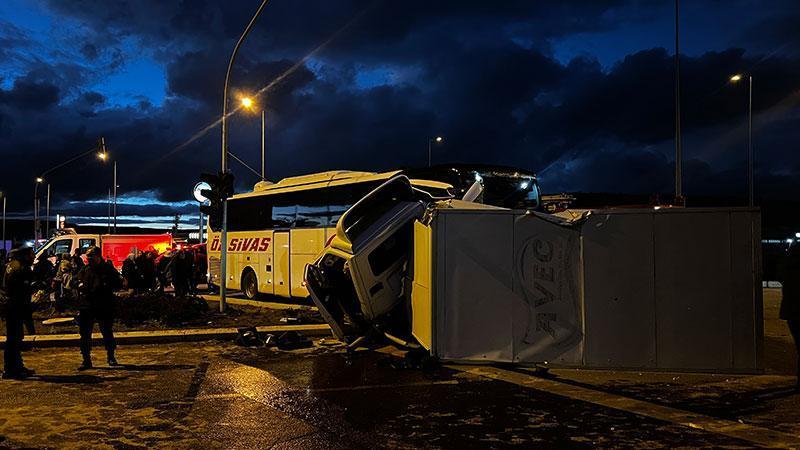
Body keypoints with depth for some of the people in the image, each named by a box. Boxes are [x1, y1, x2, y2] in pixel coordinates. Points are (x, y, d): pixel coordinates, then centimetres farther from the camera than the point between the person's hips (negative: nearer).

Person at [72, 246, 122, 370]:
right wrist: (79, 284, -5)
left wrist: (107, 285, -20)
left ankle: (111, 357, 22)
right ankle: (86, 360, 13)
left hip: (104, 307, -3)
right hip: (86, 306, 3)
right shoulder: (85, 270, 9)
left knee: (107, 332, 6)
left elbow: (119, 284, -2)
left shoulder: (108, 269, -1)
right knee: (85, 334, 4)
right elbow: (75, 279, 18)